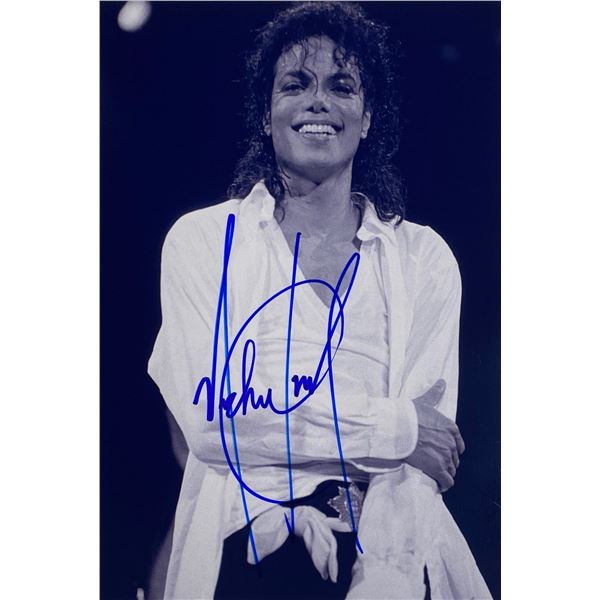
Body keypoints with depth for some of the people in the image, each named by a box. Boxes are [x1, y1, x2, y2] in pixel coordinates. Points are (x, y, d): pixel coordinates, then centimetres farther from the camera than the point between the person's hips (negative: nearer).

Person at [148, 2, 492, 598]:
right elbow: (210, 420, -6)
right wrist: (393, 427, -8)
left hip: (387, 544, 2)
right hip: (249, 545, -1)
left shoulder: (424, 257, 9)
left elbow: (425, 439, 1)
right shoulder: (200, 241, 5)